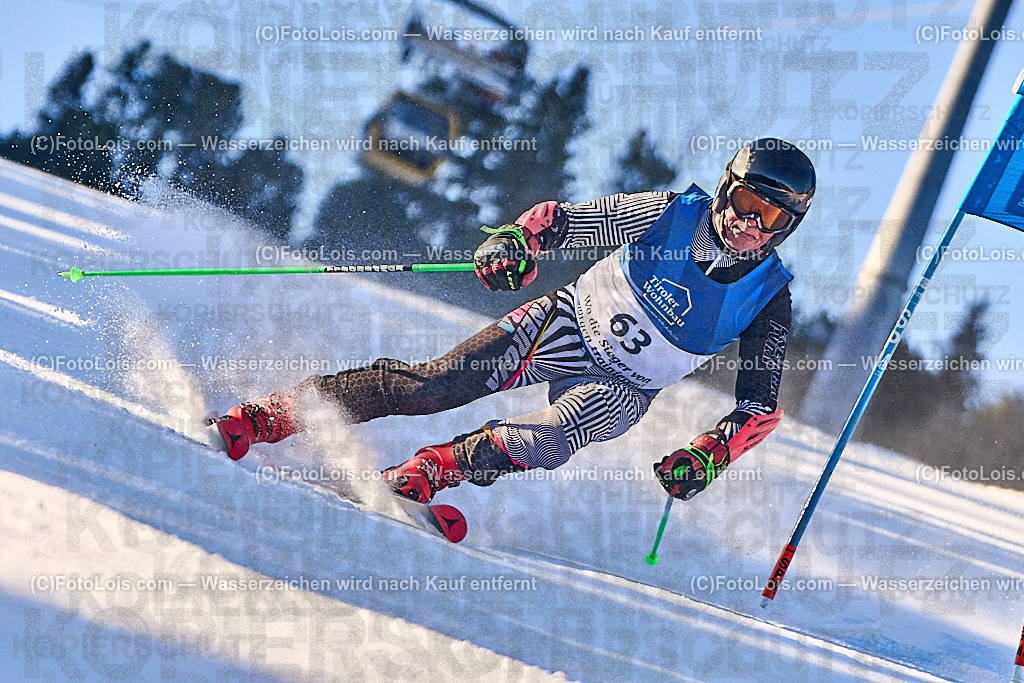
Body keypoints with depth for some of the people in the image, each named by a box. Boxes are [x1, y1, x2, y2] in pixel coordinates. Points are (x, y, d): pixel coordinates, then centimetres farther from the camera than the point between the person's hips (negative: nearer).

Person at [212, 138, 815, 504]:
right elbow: (560, 218, -9)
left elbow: (762, 406, -8)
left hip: (621, 389, 0)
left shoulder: (770, 299, -14)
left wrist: (710, 455, -25)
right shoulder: (674, 215, -13)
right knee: (428, 385, -14)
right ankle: (264, 417, -10)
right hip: (568, 322, 0)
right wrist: (514, 240, -30)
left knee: (544, 443, -34)